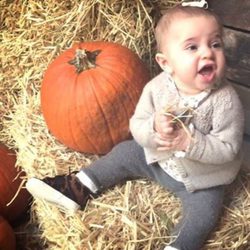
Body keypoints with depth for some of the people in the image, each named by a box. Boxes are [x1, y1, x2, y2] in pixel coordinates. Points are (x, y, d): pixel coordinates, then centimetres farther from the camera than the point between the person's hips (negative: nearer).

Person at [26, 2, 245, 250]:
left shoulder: (226, 101, -28)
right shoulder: (157, 88, -19)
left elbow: (228, 148, -25)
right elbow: (136, 126, -12)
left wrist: (189, 142, -39)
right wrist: (154, 128, -36)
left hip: (201, 177, -3)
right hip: (157, 158, 4)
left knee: (203, 213, -22)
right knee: (124, 153, 6)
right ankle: (77, 188, 17)